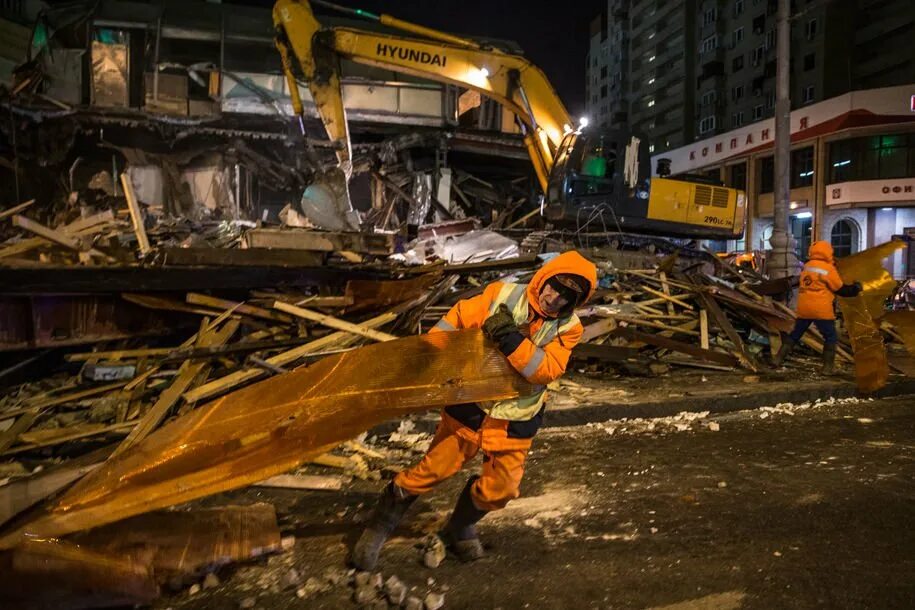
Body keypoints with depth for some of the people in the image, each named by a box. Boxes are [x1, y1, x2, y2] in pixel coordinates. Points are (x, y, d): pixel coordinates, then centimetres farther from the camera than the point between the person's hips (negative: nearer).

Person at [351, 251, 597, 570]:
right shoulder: (502, 295, -10)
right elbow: (456, 321, -5)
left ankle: (460, 527, 36)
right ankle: (382, 523, 27)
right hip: (470, 407, -2)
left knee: (501, 489, 4)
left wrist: (511, 340, -31)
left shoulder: (568, 328, -6)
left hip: (515, 421, 2)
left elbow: (546, 370, -20)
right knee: (432, 470, 3)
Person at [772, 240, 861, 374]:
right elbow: (840, 289, -1)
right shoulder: (828, 269, -8)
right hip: (821, 310, -5)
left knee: (796, 334, 15)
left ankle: (778, 358, 12)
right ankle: (828, 367, 5)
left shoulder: (806, 267, 10)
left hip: (804, 308, 5)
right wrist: (855, 288, 14)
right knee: (831, 337, 7)